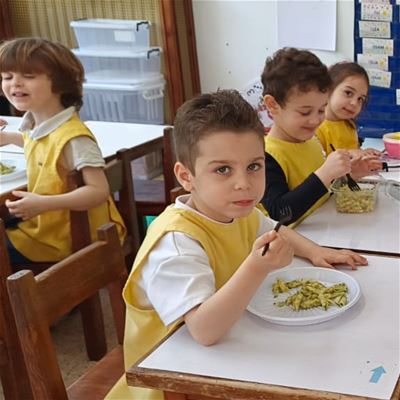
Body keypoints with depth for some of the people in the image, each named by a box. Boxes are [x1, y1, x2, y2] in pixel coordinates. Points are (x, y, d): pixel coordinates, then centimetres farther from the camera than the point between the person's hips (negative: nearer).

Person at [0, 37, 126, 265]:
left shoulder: (73, 137, -26)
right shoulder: (37, 125, 3)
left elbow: (99, 191, -29)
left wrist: (44, 204, -36)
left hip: (62, 241, -9)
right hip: (44, 226, 9)